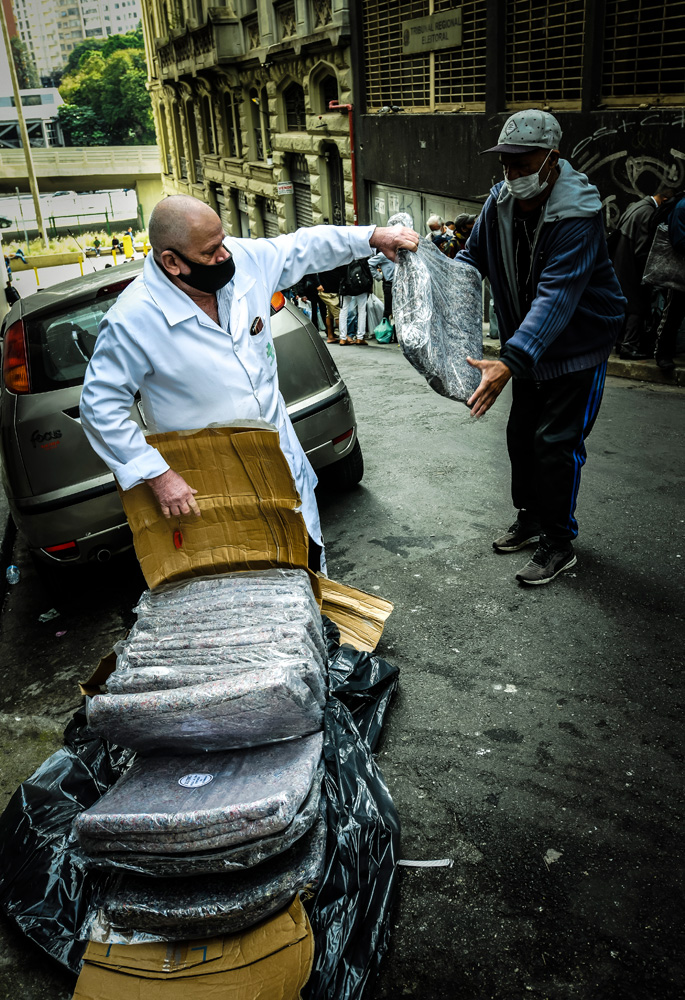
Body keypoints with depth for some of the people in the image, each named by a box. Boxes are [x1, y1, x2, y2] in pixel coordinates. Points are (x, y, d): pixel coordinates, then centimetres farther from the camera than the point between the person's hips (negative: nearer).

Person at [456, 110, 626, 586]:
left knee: (556, 441, -8)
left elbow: (555, 297, -40)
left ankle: (559, 544, 8)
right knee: (521, 434, 14)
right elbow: (472, 256, 4)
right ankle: (531, 518, 34)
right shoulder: (501, 201, -7)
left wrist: (509, 362, -51)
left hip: (579, 345, -7)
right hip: (529, 345, 7)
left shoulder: (578, 215, -30)